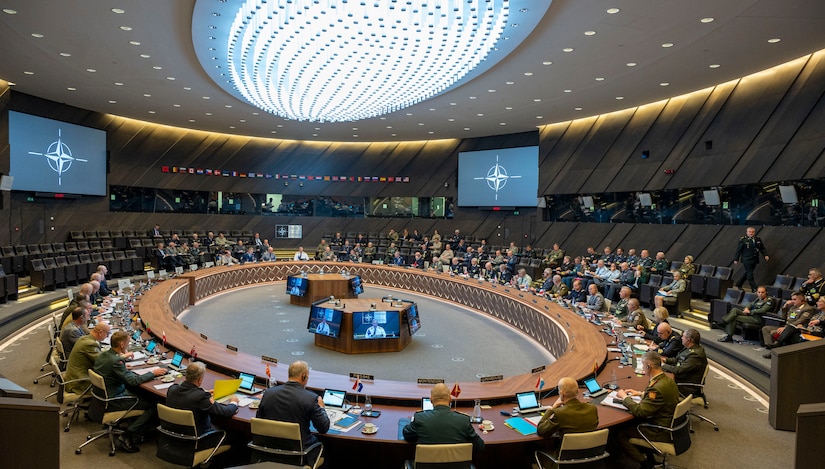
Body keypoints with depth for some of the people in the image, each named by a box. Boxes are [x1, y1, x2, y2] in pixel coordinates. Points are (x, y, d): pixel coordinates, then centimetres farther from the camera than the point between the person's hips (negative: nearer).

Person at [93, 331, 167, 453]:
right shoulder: (116, 361, -27)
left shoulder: (102, 355, 2)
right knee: (152, 406, -10)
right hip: (113, 400, -10)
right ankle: (125, 437, -6)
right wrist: (153, 373, -14)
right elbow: (133, 381, -25)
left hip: (103, 395, 10)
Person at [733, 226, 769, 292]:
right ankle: (754, 289, 2)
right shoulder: (743, 240, -9)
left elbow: (762, 248, 14)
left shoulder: (758, 239, 7)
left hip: (754, 260, 6)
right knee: (750, 274, -4)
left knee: (747, 273, 13)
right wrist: (736, 259, -5)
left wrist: (766, 255, 0)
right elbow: (738, 250, -6)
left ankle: (739, 284, 28)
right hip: (747, 260, -6)